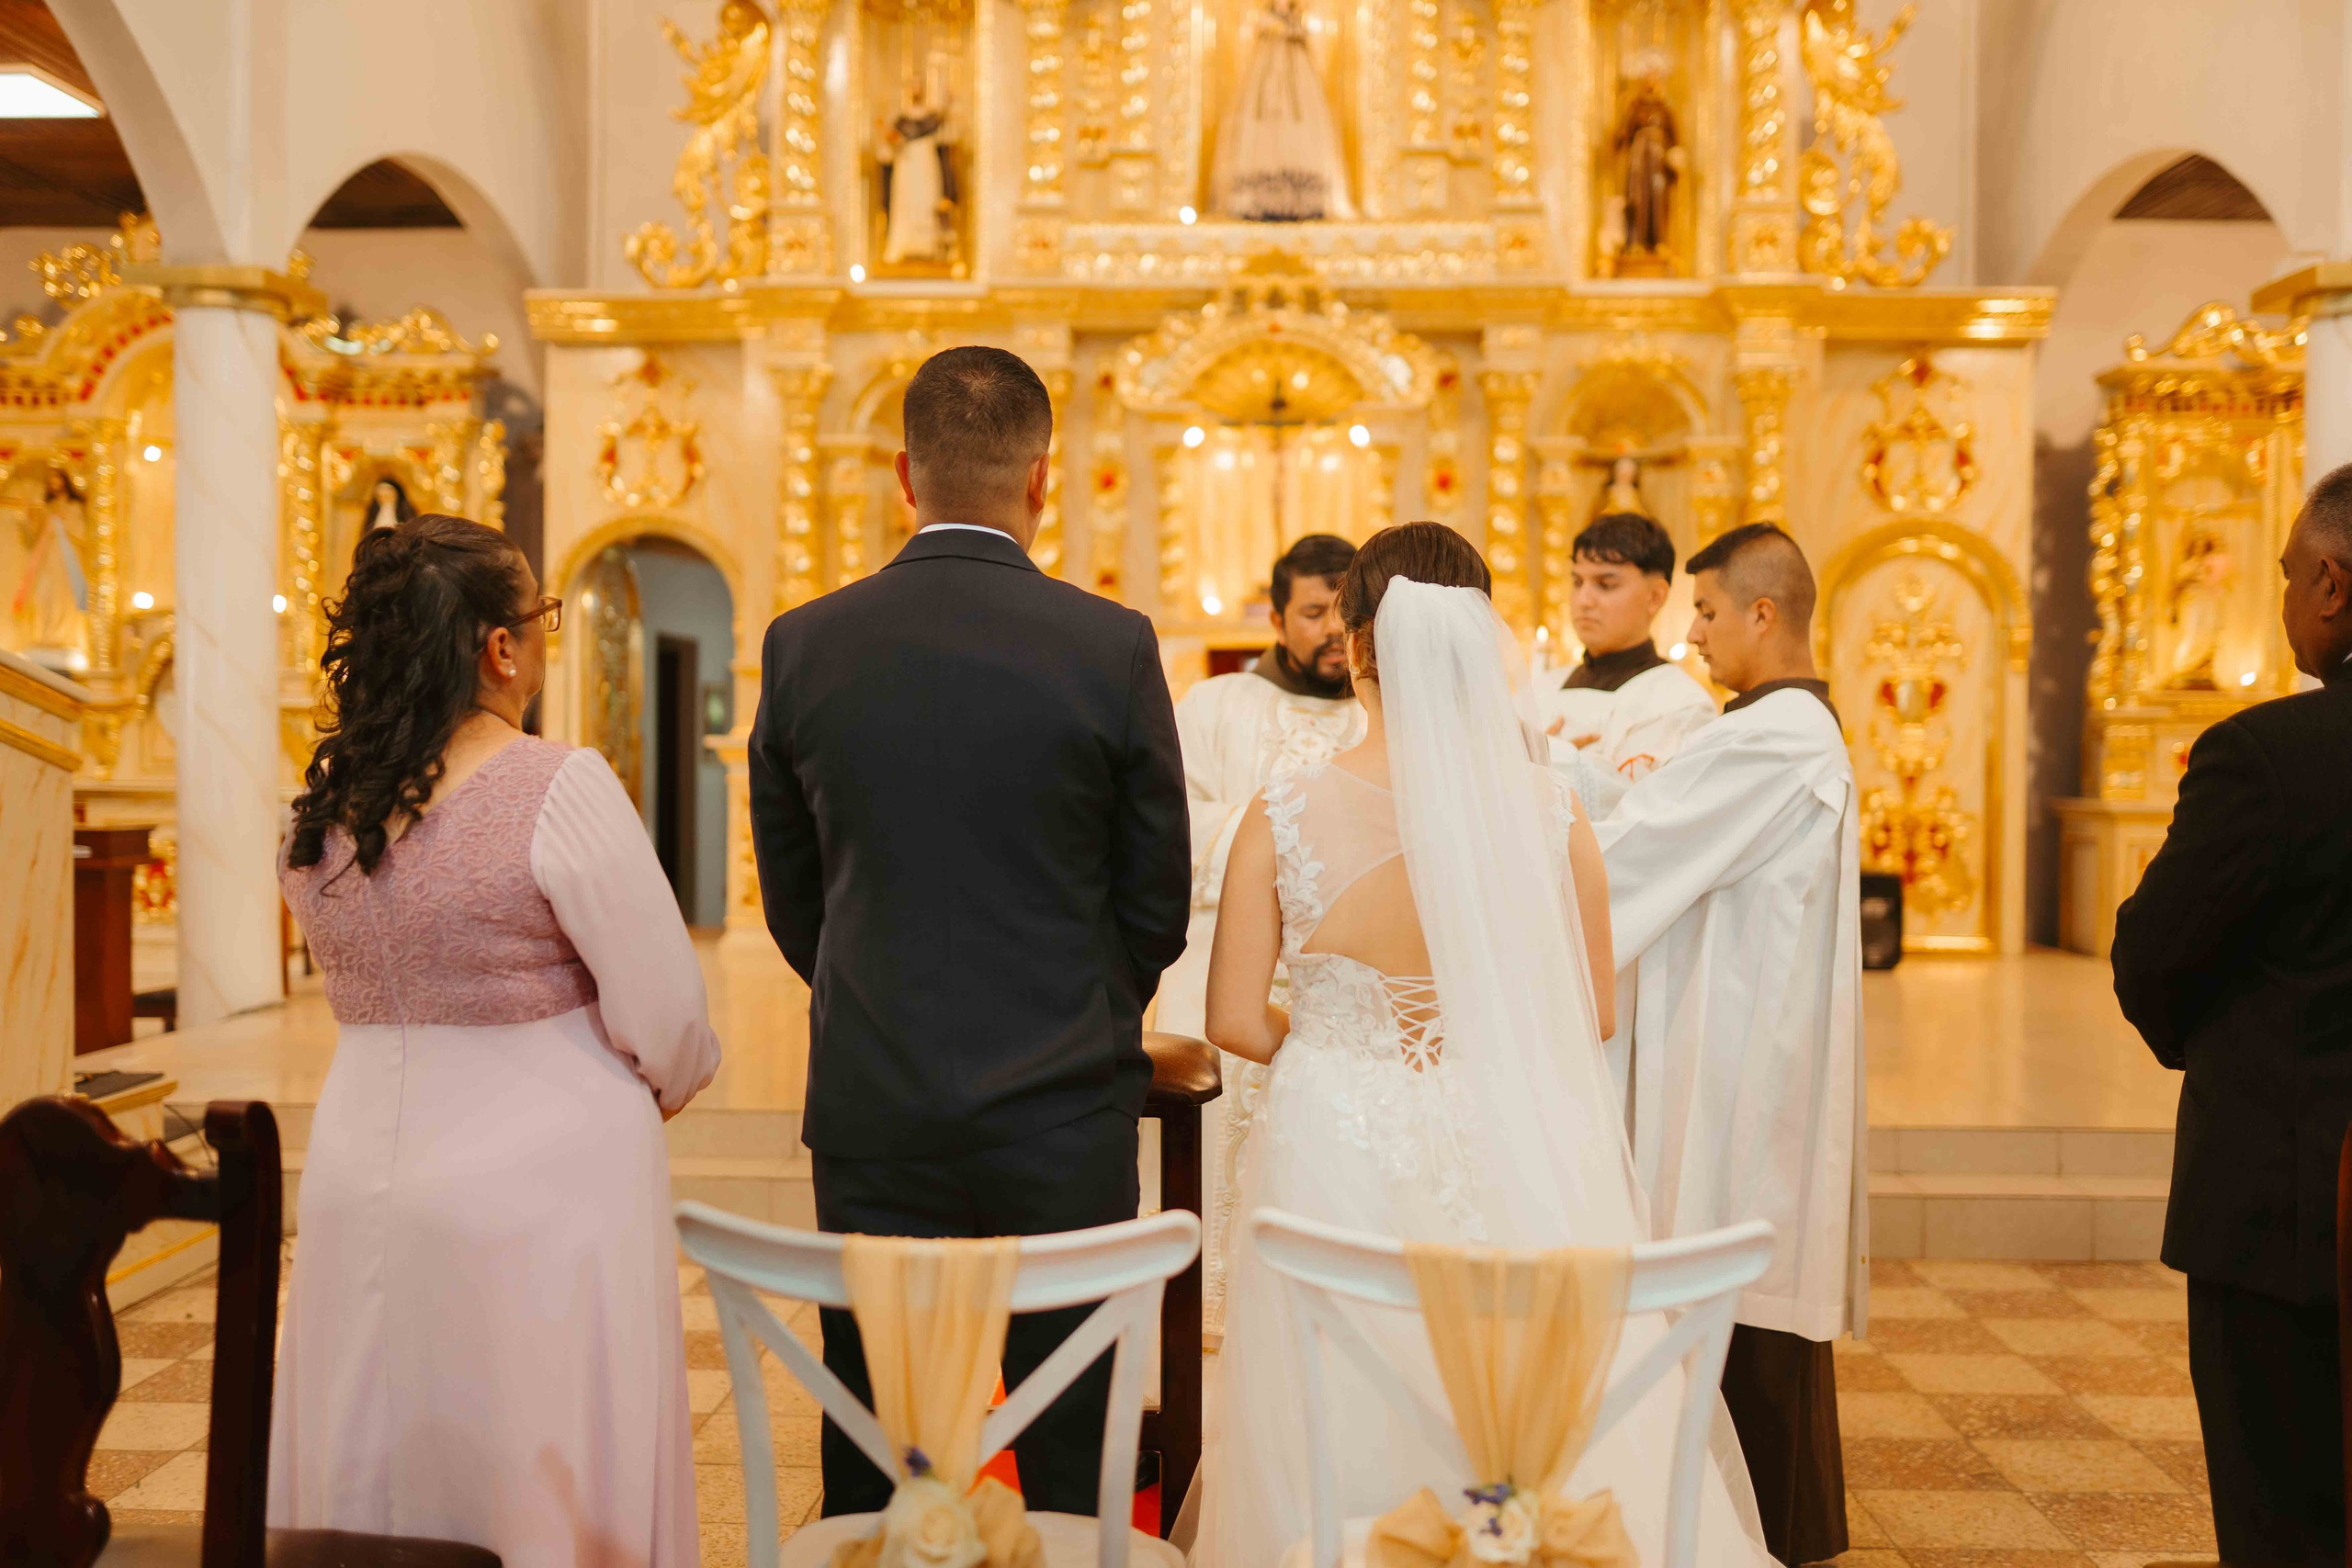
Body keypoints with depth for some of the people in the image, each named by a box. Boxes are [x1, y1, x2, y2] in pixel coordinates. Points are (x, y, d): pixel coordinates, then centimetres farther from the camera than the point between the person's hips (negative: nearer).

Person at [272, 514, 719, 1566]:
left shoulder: (319, 810, 2)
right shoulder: (559, 789, -17)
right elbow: (662, 1009, -15)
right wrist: (668, 1088, 6)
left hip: (363, 1175, 6)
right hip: (537, 1180, -6)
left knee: (377, 1481, 18)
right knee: (544, 1478, 8)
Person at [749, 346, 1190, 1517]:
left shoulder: (804, 644, -3)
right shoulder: (1110, 645, -9)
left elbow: (791, 897, 6)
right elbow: (1159, 896, -1)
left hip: (871, 1108, 2)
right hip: (1062, 1113, -1)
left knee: (875, 1464, 13)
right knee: (1074, 1460, 11)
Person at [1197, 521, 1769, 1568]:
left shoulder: (1285, 816, -12)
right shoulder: (1550, 814, -9)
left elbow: (1235, 1021, -7)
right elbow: (1593, 1015, 1)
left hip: (1335, 1157, 0)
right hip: (1507, 1167, 1)